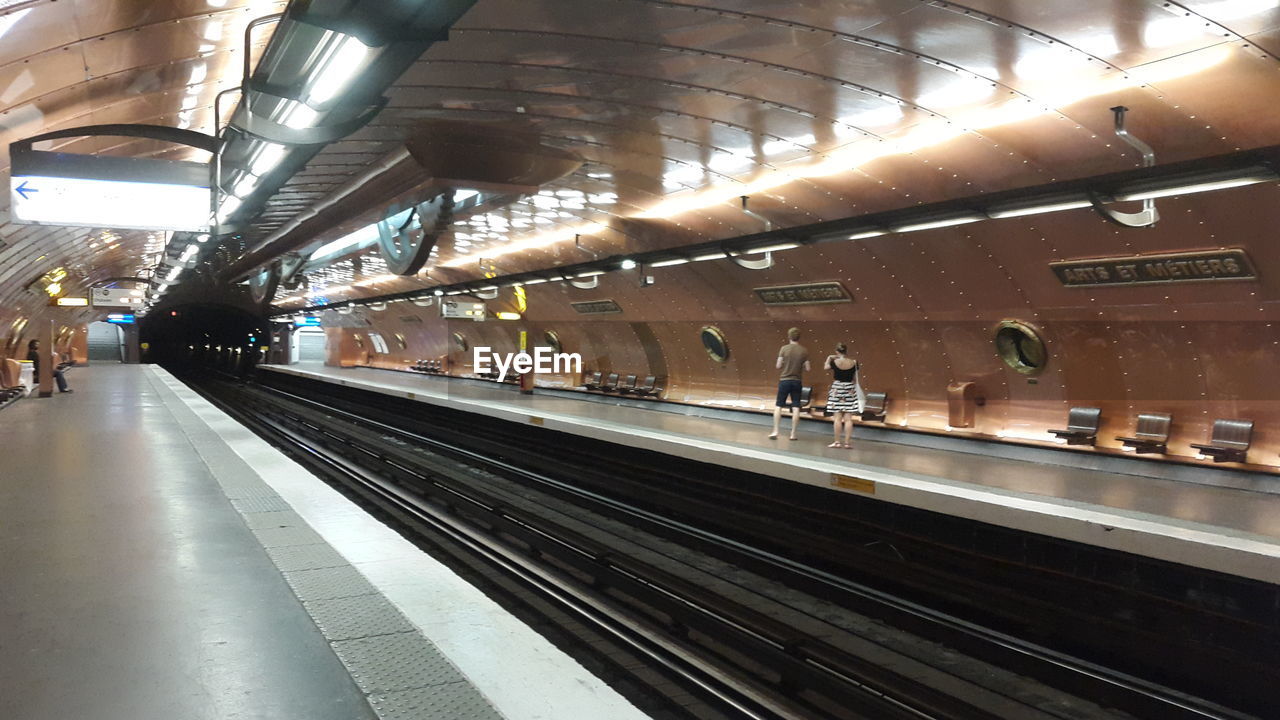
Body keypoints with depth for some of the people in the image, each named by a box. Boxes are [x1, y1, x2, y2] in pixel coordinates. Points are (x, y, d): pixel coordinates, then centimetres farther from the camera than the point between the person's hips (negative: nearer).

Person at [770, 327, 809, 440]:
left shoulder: (784, 348, -8)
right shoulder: (804, 351, -4)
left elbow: (778, 365, -8)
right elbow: (807, 368, -3)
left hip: (784, 380, -1)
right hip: (797, 381, 1)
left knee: (778, 406, 8)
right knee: (796, 407, 5)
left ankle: (775, 431, 4)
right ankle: (793, 433, 5)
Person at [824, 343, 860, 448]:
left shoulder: (834, 362, -8)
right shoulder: (853, 362, -3)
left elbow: (825, 367, 13)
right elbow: (855, 378, 5)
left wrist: (829, 358, 25)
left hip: (837, 389, -1)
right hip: (850, 390, 1)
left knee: (838, 417, 1)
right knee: (848, 418, 2)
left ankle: (837, 442, 3)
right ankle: (846, 442, 3)